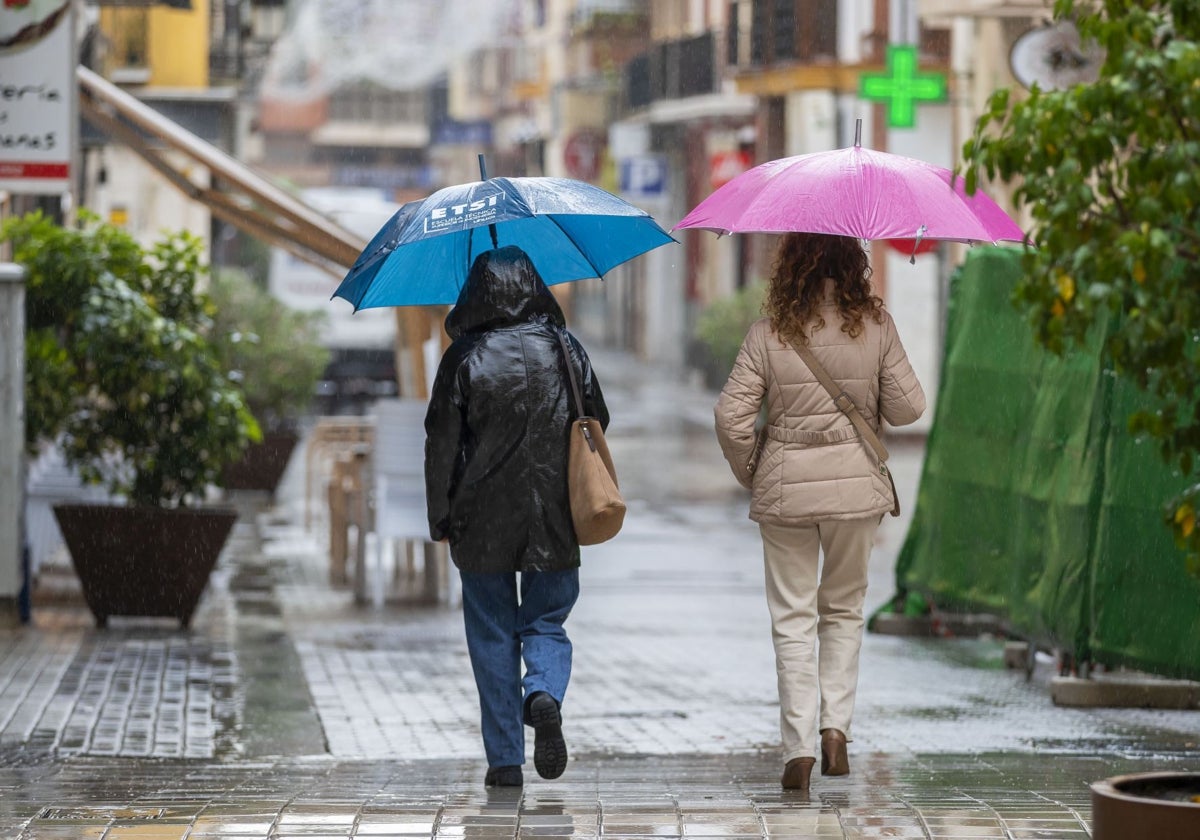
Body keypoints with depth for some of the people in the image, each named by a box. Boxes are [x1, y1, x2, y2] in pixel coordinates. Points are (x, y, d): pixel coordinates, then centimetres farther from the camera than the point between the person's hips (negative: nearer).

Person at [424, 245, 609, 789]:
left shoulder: (463, 357, -6)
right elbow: (598, 423, 8)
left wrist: (440, 518, 1)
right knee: (546, 621, 14)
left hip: (483, 520, -1)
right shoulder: (565, 348, 1)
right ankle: (544, 694, -18)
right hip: (554, 520, 1)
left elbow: (442, 442, -5)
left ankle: (505, 760, 6)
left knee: (492, 634, 8)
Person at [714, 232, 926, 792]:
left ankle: (798, 749, -2)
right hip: (856, 482, 1)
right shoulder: (875, 326, -4)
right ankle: (836, 725, 6)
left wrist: (748, 474, 7)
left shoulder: (770, 332, -7)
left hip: (785, 488, -1)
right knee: (844, 608, 19)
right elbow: (907, 408, -1)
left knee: (793, 618, 5)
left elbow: (732, 415, -9)